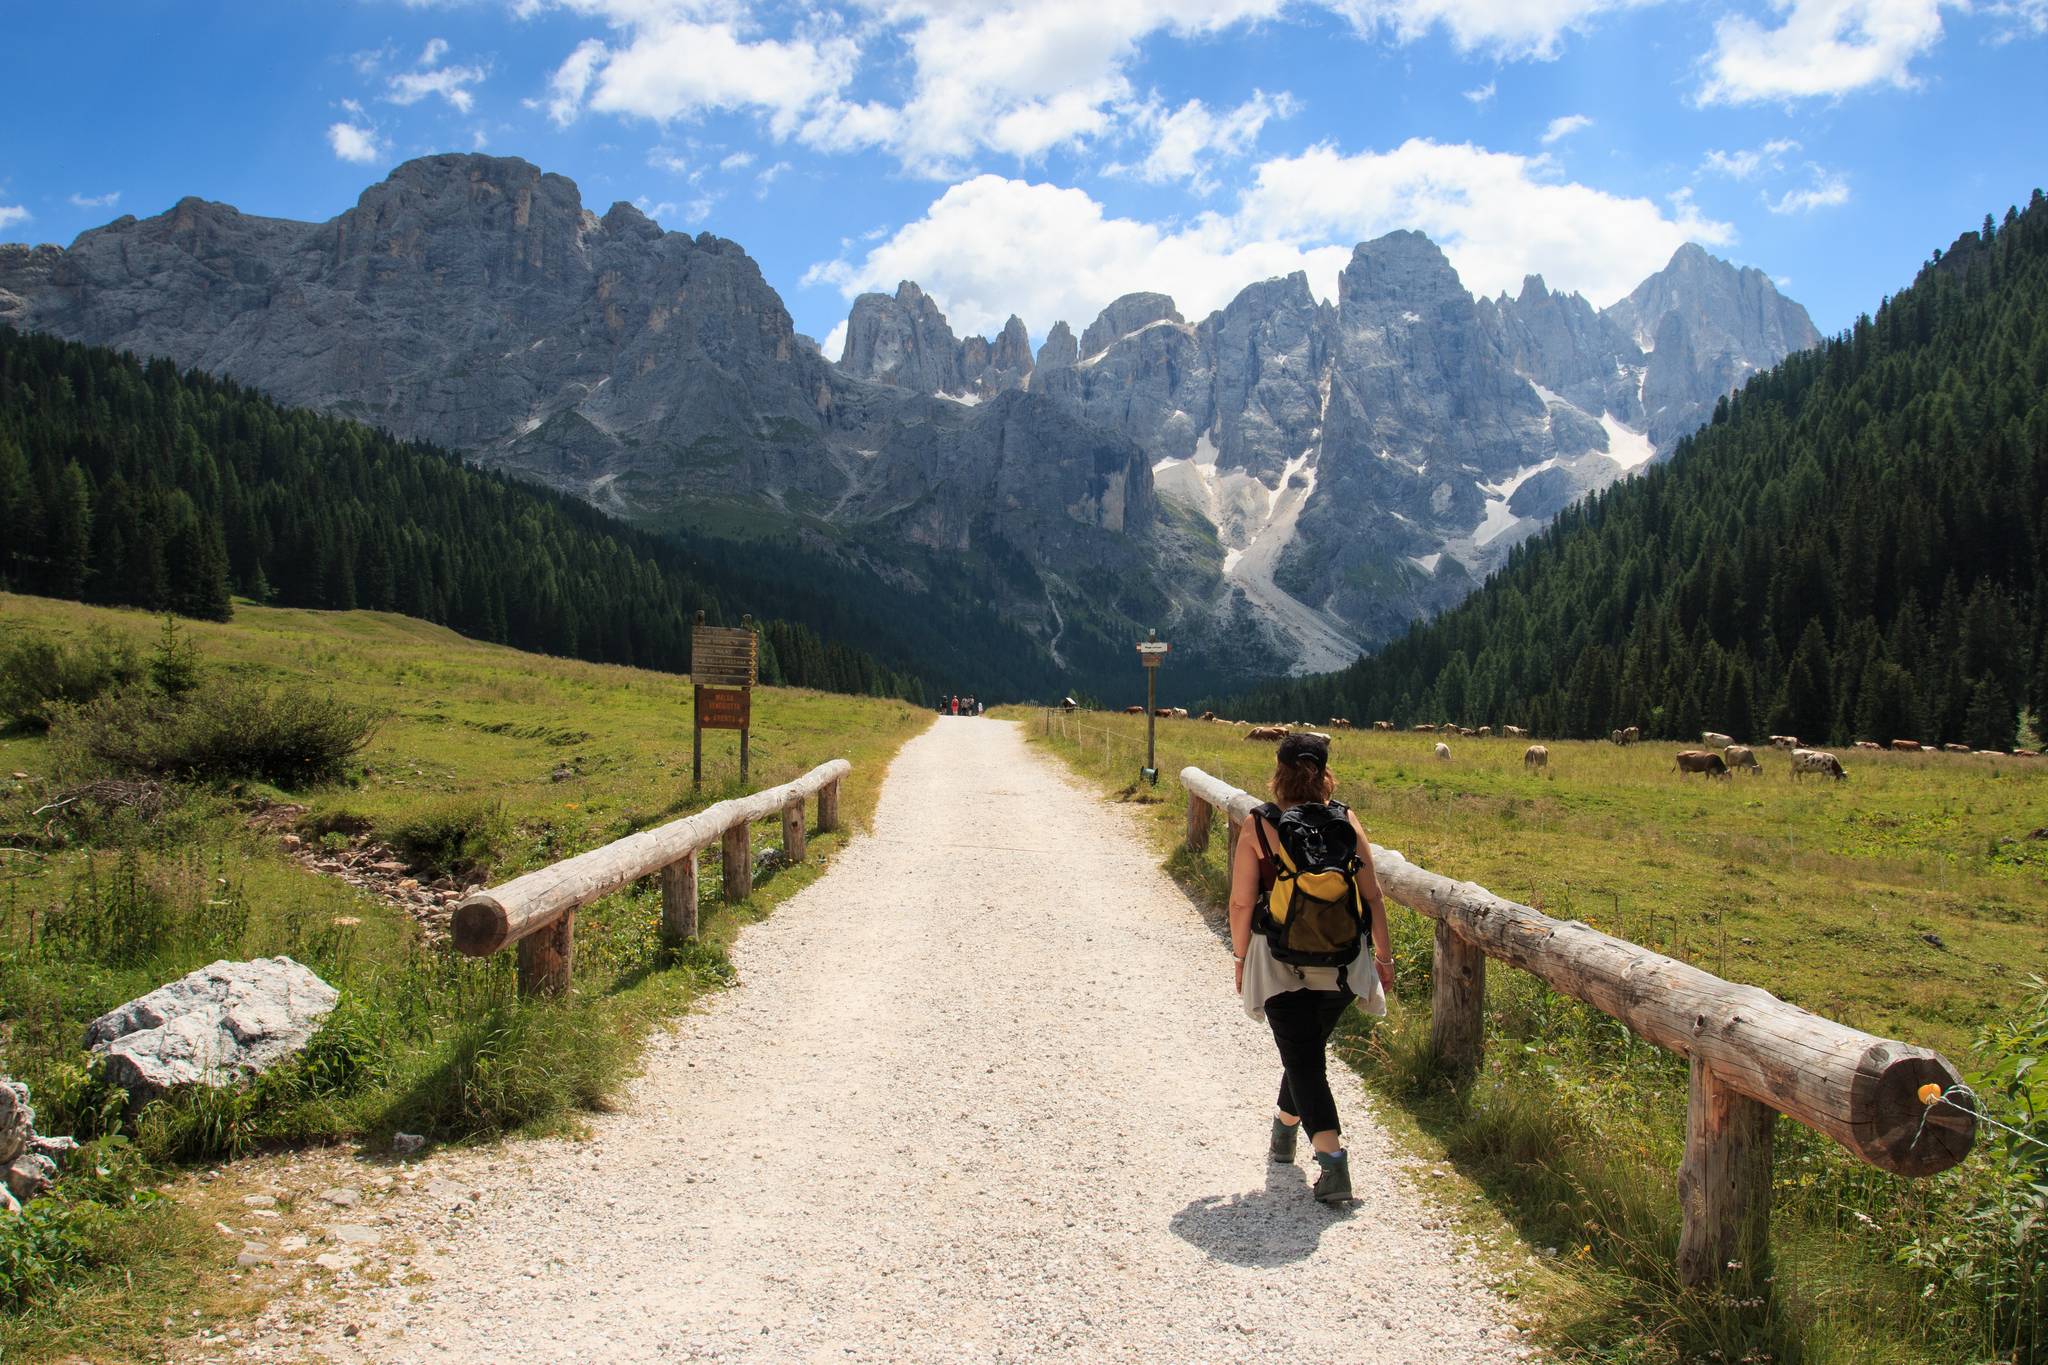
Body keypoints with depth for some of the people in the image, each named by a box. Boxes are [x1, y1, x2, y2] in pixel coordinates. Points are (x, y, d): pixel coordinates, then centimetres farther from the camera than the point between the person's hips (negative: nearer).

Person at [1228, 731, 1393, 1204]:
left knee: (1303, 1058, 2)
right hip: (1340, 962, 3)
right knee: (1311, 1047, 24)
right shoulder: (1346, 821, -4)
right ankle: (1285, 1125, 43)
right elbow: (1372, 895, -1)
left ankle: (1332, 1158, -11)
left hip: (1281, 962, -3)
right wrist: (1383, 956, 9)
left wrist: (1240, 955, 7)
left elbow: (1242, 902, -7)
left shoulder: (1258, 826, -9)